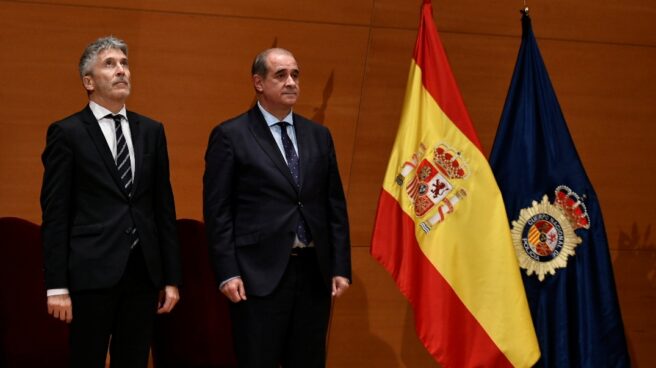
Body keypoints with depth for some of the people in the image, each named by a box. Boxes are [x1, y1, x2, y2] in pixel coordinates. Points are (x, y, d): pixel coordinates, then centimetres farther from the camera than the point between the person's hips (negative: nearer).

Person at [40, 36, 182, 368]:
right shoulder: (67, 133, -2)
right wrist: (56, 286, -10)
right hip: (93, 272, -4)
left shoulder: (151, 131, 12)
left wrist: (171, 277, 9)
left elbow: (164, 206, 13)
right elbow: (54, 214, -5)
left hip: (144, 271, 4)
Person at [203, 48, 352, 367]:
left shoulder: (318, 135, 13)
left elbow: (335, 205, 13)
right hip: (259, 274, -5)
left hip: (314, 272, 5)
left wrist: (341, 267, 6)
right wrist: (227, 273, -12)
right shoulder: (230, 136, -2)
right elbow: (218, 211, -5)